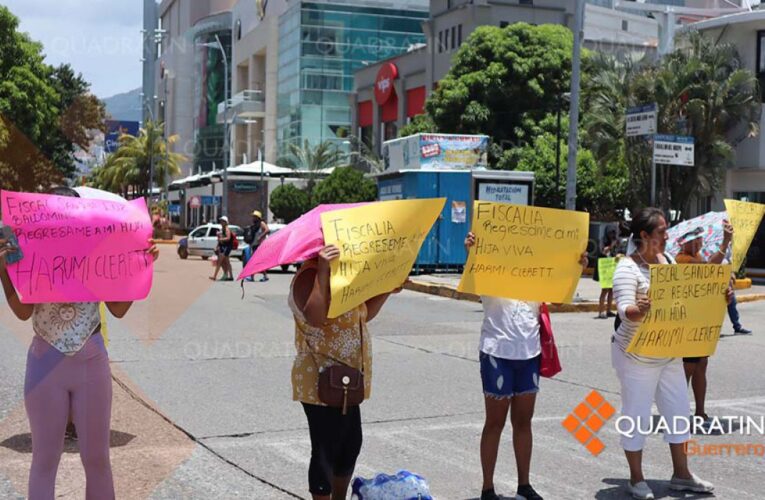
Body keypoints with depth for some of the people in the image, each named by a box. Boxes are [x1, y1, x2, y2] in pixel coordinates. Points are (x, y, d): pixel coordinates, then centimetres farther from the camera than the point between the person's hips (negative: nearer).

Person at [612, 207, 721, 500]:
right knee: (637, 417, 2)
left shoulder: (667, 260, 5)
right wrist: (640, 309, -49)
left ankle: (681, 475, 27)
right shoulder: (627, 268, -18)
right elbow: (625, 311, -28)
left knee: (679, 412, 13)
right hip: (637, 356, -8)